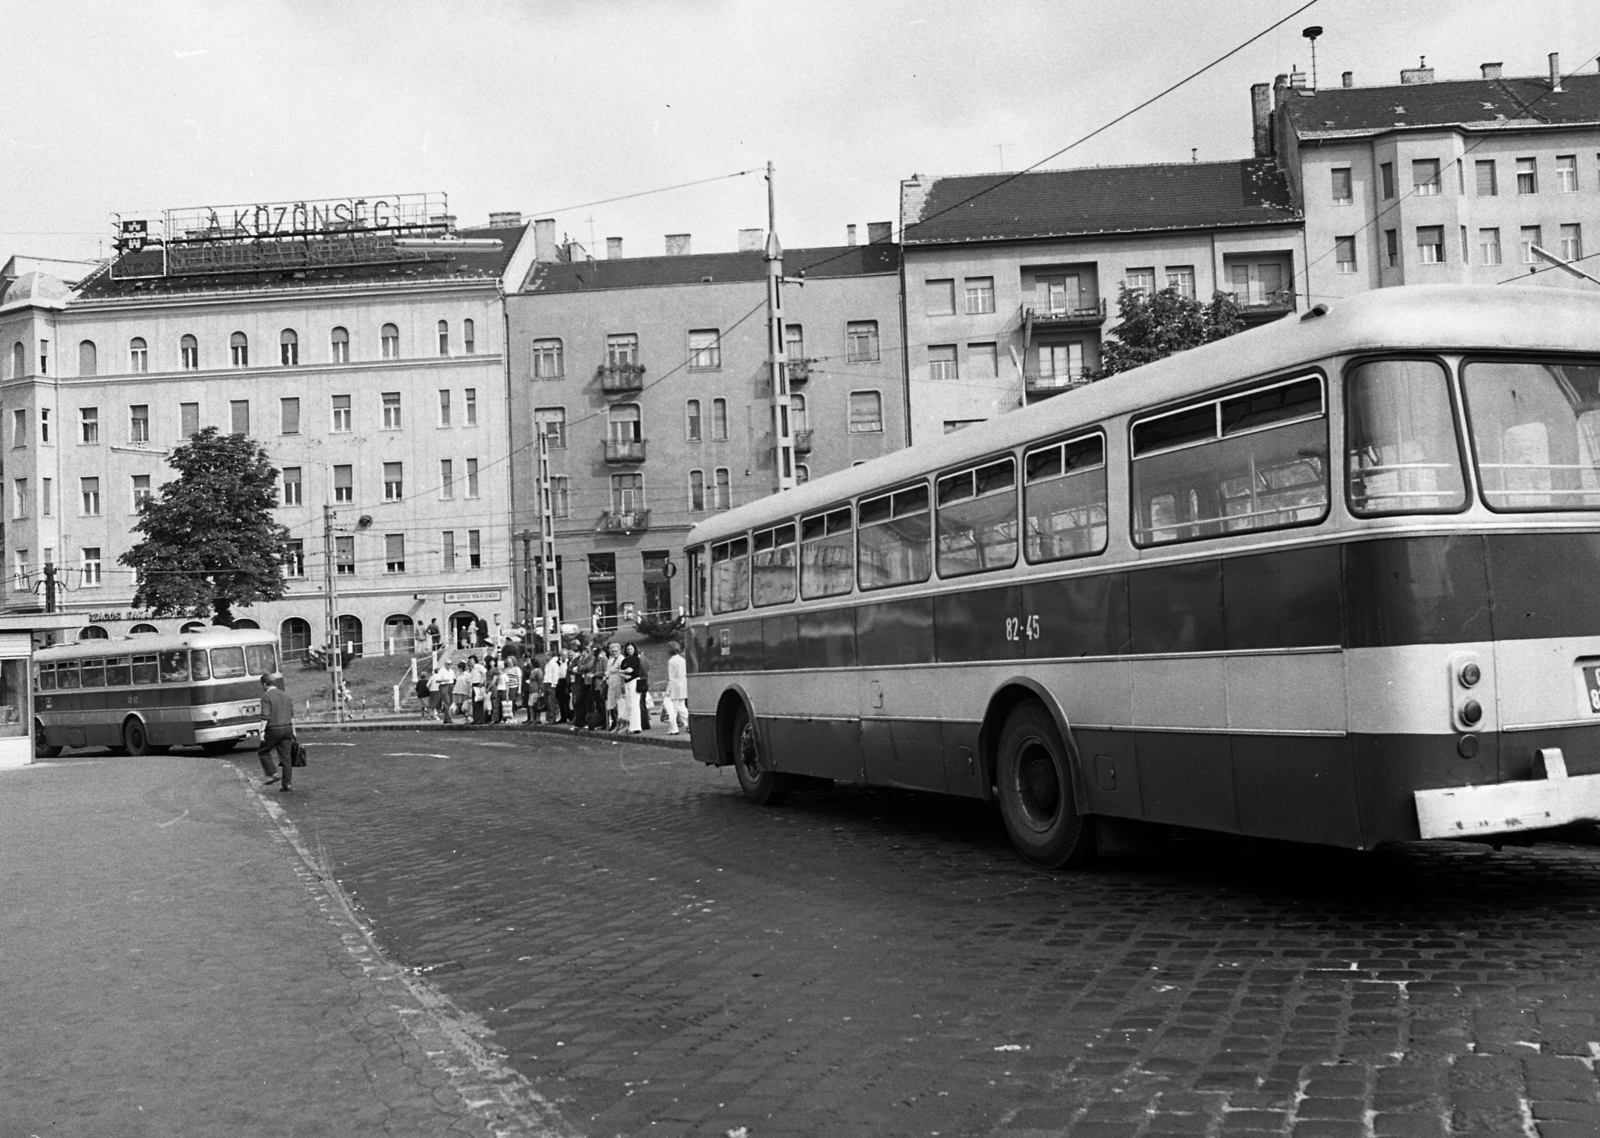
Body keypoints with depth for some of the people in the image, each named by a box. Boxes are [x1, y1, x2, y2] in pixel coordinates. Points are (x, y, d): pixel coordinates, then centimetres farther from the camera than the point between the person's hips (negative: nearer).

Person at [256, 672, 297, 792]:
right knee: (286, 756, 7)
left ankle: (273, 773, 3)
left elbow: (265, 716, -15)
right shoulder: (285, 695, 13)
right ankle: (286, 784, 6)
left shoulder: (266, 696, -7)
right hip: (287, 728, 6)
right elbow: (292, 715, 15)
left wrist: (262, 731, -11)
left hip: (274, 729, -6)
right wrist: (293, 731, 20)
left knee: (263, 751, 15)